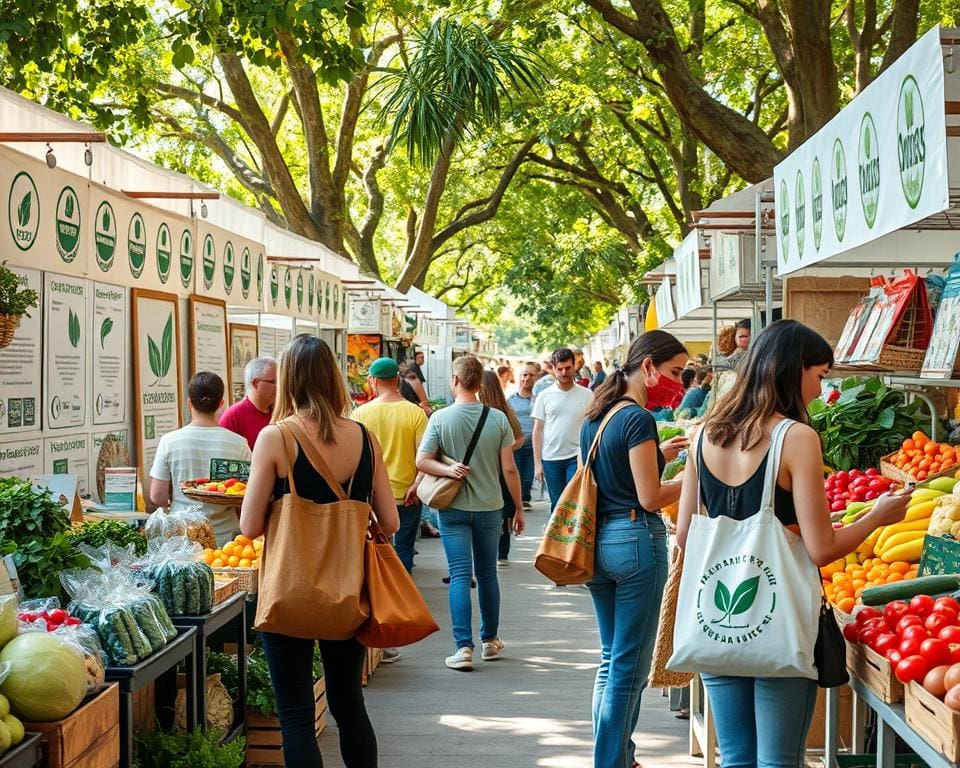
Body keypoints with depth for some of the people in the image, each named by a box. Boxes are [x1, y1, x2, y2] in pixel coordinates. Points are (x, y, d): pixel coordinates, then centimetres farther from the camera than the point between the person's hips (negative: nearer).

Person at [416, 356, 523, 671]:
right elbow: (510, 469, -3)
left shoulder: (441, 418, -8)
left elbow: (421, 461, -11)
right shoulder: (498, 418, -5)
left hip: (453, 508, -2)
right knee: (487, 574, 15)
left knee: (460, 576, -1)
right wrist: (518, 507, 4)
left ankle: (463, 647, -9)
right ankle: (490, 641, 27)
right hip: (490, 507, 2)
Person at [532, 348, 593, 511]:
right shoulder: (544, 396, 4)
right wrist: (537, 463, 0)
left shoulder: (586, 395, 2)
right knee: (557, 504, 9)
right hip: (551, 459, 2)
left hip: (577, 457, -1)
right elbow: (537, 431, 6)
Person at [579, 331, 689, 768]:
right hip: (636, 540, -9)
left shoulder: (595, 416, 11)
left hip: (599, 539, 9)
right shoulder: (638, 418, -15)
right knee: (630, 667, 1)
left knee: (611, 659, 17)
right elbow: (650, 499, -16)